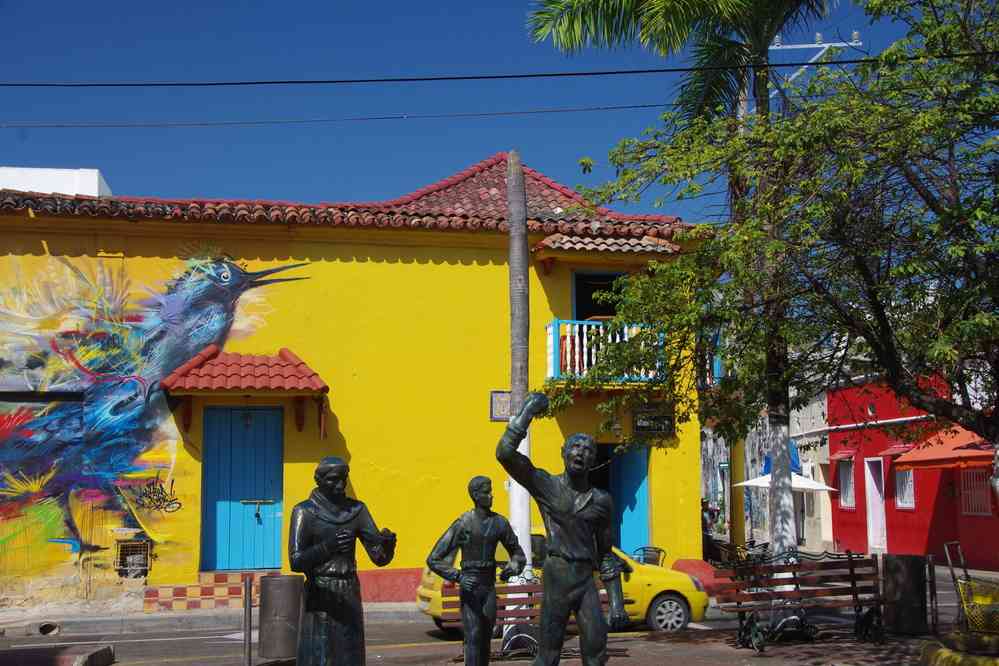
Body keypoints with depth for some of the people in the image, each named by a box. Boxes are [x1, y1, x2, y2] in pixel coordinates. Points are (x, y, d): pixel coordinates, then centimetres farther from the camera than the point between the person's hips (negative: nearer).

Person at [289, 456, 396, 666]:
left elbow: (380, 557, 1)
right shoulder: (305, 512, -6)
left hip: (350, 599, 4)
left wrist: (388, 544, -23)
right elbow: (296, 562, -15)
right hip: (320, 599, -4)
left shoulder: (356, 510, 6)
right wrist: (327, 548, -32)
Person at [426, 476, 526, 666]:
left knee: (486, 638, 8)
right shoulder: (463, 523, -11)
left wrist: (513, 567, -5)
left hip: (490, 587, 5)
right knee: (473, 638, -12)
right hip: (470, 587, -5)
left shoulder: (499, 522, 2)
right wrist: (457, 577, -19)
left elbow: (518, 552, 16)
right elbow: (433, 559, -9)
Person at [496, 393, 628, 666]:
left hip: (586, 580, 3)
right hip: (556, 575, -3)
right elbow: (505, 452, -13)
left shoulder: (602, 501, 10)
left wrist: (617, 602, 12)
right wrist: (527, 412, -8)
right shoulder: (545, 485, 1)